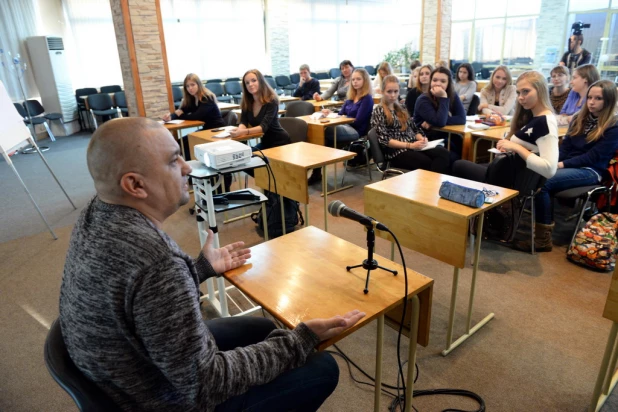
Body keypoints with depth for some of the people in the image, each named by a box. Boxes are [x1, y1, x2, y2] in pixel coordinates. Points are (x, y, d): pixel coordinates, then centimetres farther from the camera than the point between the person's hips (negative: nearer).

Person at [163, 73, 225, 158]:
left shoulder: (207, 98, -17)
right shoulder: (191, 99, 6)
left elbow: (197, 116, -25)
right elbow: (181, 111, -3)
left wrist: (180, 115, -13)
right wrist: (170, 116, -24)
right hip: (206, 128, 8)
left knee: (187, 141, -17)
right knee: (184, 140, -7)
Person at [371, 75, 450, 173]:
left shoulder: (401, 109, 23)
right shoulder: (379, 111, 2)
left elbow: (414, 129, 23)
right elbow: (384, 140, -9)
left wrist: (421, 138, -2)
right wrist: (409, 145, -17)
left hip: (414, 146, 7)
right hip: (396, 151, -6)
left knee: (443, 153, -24)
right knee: (428, 163, -34)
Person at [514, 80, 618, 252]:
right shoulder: (579, 117, 15)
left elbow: (593, 157, -13)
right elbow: (565, 146, 13)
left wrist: (561, 164, -20)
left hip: (590, 170, -6)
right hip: (567, 164, 6)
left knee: (542, 183, -32)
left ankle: (543, 239, -26)